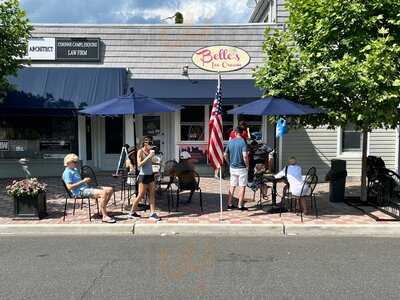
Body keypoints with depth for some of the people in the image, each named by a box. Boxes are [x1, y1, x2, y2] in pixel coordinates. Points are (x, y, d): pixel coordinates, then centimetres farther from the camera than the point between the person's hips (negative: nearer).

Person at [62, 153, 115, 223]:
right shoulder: (67, 172, -6)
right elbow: (69, 187, -17)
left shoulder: (75, 170, 24)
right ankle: (105, 217, -28)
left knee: (110, 189, 1)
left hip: (86, 188, 10)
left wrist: (86, 180, 12)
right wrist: (82, 181, -15)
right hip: (80, 191, -10)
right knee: (103, 193, -30)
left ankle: (102, 210, 8)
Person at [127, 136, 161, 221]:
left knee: (152, 195, 2)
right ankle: (132, 212, 18)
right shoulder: (140, 151, -8)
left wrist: (152, 156, 4)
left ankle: (152, 214, 5)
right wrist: (148, 157, -21)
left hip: (150, 175, 6)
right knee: (140, 196, 2)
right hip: (143, 176, -6)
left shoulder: (150, 151, 8)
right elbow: (139, 164, -19)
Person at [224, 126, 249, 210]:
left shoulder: (230, 142, 3)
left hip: (232, 167, 5)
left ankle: (230, 204, 18)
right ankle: (240, 206, 7)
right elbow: (245, 155, -23)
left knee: (232, 186, 14)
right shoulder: (243, 142, -14)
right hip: (241, 168, -5)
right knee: (242, 187, 5)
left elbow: (225, 155, 5)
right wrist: (247, 165, -8)